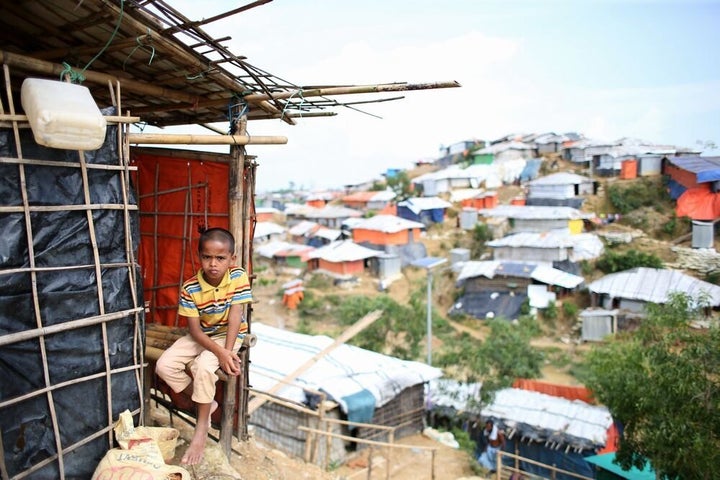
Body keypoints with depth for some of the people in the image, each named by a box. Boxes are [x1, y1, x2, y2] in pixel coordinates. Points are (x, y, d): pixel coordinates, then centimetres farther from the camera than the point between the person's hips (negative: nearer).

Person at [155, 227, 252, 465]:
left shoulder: (238, 277, -20)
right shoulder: (190, 288, -17)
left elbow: (234, 316, -20)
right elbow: (195, 329, -16)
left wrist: (227, 351, -29)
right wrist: (219, 352, -29)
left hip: (229, 335, -3)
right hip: (201, 336, 4)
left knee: (203, 366, -30)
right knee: (164, 366, -14)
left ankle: (202, 427, -10)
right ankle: (206, 402, 7)